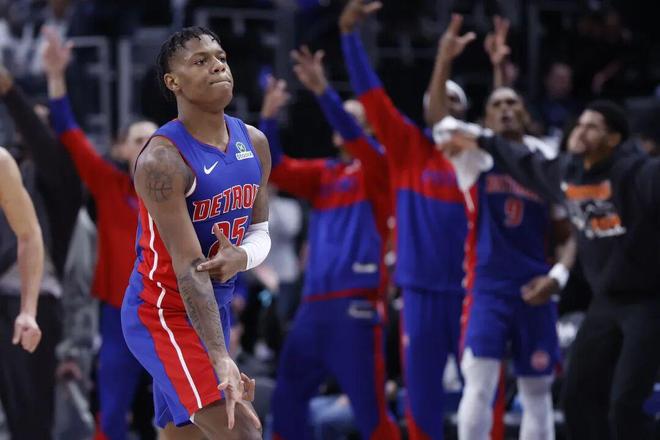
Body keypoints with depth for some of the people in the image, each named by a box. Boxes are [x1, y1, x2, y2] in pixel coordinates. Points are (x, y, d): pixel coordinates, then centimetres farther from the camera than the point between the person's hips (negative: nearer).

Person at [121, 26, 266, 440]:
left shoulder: (255, 143, 2)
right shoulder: (163, 159, -23)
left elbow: (260, 231, 9)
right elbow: (188, 266, -29)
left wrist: (242, 257, -18)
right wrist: (222, 361, -36)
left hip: (216, 309, 9)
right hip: (164, 314, -9)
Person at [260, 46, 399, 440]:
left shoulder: (377, 168, 1)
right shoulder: (323, 174, 17)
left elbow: (357, 140, -18)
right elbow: (275, 169, 7)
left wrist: (323, 91, -29)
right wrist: (269, 120, -8)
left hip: (357, 302, -7)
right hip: (315, 302, 7)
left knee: (370, 407, -6)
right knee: (287, 400, 9)